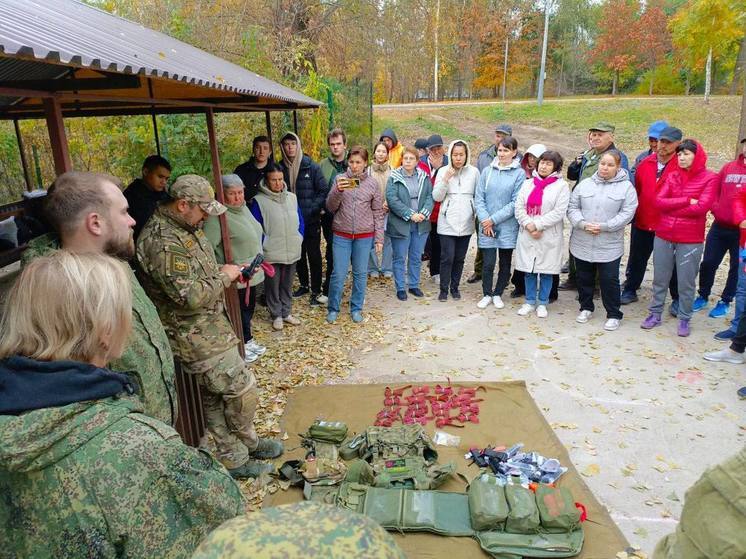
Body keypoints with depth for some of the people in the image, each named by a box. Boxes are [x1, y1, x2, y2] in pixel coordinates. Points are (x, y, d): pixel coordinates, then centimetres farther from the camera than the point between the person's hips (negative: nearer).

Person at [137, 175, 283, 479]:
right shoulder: (163, 242, -26)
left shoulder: (186, 227, 8)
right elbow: (190, 296, -29)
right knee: (243, 389, 0)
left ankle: (234, 458, 32)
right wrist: (223, 276, -14)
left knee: (215, 397, 18)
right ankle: (248, 443, 27)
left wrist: (227, 271, 6)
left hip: (209, 326, 10)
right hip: (195, 337, -10)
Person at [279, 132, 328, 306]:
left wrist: (311, 209, -15)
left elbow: (324, 191, -6)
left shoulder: (311, 166, -6)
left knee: (314, 255, 2)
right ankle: (303, 285, 31)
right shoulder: (280, 167, 1)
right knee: (298, 255, 15)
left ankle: (316, 291, 11)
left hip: (311, 220, -3)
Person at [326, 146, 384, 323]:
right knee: (338, 274, 2)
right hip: (341, 235, -1)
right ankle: (333, 309, 20)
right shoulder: (340, 179, 0)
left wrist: (379, 239, 2)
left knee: (360, 274, 9)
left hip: (364, 237, 1)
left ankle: (356, 308, 25)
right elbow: (330, 207, -1)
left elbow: (378, 213, 4)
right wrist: (338, 191, -19)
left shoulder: (372, 183, 2)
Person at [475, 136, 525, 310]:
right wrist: (485, 220, -10)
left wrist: (494, 219, -12)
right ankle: (487, 294, 20)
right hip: (487, 226, 1)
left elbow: (516, 203, -8)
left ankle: (497, 294, 27)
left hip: (508, 227, -1)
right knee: (488, 263, 1)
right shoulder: (487, 171, 3)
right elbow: (478, 198, 2)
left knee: (505, 264, 10)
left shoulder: (519, 174, -3)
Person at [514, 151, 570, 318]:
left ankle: (542, 303, 20)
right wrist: (529, 225, -13)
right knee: (528, 269, 10)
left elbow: (558, 212, -12)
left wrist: (537, 225, -16)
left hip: (549, 237, -3)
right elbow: (519, 207, 1)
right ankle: (530, 302, 23)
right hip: (527, 235, 3)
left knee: (546, 270, 6)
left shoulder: (561, 186, -3)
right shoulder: (528, 183, 9)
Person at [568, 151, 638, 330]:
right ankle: (586, 308, 32)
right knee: (584, 278, 14)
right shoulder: (585, 184, 5)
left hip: (609, 246, -3)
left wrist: (604, 226, -18)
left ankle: (614, 315, 16)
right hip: (582, 243, 3)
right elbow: (572, 208, 2)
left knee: (609, 280, 1)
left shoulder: (626, 187, -2)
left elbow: (627, 213, -8)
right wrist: (582, 224, -14)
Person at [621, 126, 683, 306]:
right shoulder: (644, 163, 3)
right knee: (637, 259, 16)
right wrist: (634, 213, 10)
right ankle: (630, 290, 32)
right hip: (642, 223, 4)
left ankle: (677, 298, 23)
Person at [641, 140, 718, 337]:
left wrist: (671, 207, -8)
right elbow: (659, 201, -5)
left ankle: (684, 319, 21)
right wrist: (687, 201, -14)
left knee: (686, 283, 6)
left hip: (690, 240, -3)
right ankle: (655, 314, 24)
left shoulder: (709, 178, -4)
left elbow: (701, 207, -16)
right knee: (659, 279, 11)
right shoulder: (673, 176, 8)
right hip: (663, 236, 4)